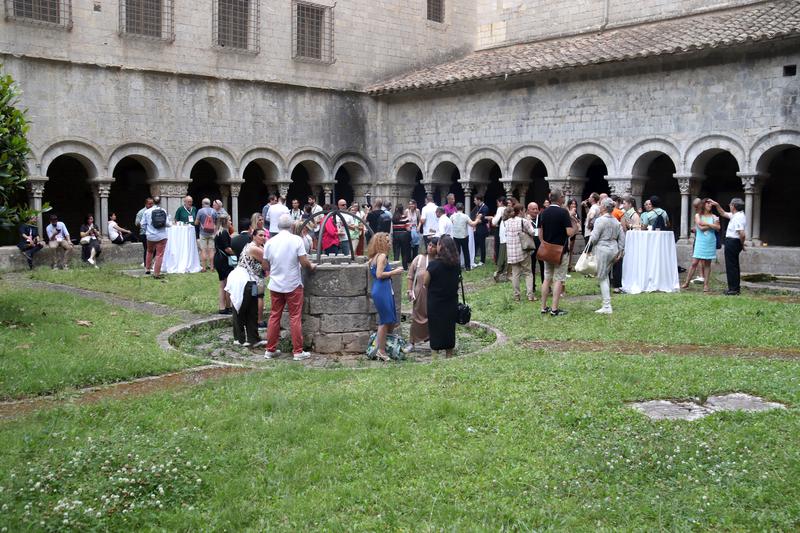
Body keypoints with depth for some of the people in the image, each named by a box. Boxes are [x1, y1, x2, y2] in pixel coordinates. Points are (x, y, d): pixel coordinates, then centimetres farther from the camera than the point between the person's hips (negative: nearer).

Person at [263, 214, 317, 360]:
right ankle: (298, 351, 4)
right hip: (293, 285, -3)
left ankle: (270, 350, 15)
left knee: (274, 316, 11)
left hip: (275, 285, 3)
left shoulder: (270, 242, 0)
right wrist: (311, 266, 7)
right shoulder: (296, 240, -11)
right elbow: (304, 262, -14)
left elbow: (266, 266, 5)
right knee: (295, 317, 2)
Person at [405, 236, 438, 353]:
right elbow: (411, 276, 5)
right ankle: (411, 343, 16)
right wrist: (409, 290, 1)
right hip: (420, 294, 1)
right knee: (417, 318, 7)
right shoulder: (419, 259, 2)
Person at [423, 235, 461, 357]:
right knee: (449, 328, 16)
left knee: (435, 330, 7)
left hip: (435, 302, -4)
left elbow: (425, 283, -8)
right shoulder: (456, 264, -4)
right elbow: (457, 280, 7)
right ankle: (449, 356, 24)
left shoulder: (433, 264, -19)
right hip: (452, 302, 4)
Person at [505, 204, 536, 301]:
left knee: (515, 273, 9)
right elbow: (532, 233, -12)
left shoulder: (507, 222, 4)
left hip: (511, 252, 4)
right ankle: (530, 294, -1)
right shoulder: (524, 221, -11)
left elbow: (506, 234, 8)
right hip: (523, 251, -4)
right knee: (528, 273, 6)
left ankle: (516, 295, 9)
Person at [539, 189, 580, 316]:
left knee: (547, 279, 12)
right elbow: (570, 233, -18)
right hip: (561, 251, -6)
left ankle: (544, 307, 14)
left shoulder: (543, 213, 5)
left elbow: (540, 234, 8)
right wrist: (577, 227, 2)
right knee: (558, 280, -2)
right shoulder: (563, 212, -13)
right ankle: (555, 309, -3)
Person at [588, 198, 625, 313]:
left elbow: (594, 237, -13)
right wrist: (620, 251, 16)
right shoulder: (616, 221, 10)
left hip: (602, 249, -7)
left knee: (602, 278, -2)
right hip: (613, 249, 7)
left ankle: (607, 306, -6)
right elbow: (622, 238, 11)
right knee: (606, 275, 19)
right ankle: (607, 302, 22)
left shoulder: (600, 220, -13)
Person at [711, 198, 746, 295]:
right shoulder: (735, 215, 11)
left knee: (731, 266, -5)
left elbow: (742, 234, -28)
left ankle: (733, 289, -2)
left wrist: (742, 244, -13)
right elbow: (723, 214, 28)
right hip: (733, 242, 11)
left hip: (732, 242, -11)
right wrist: (717, 205, 18)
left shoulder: (738, 217, -21)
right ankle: (736, 287, 24)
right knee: (734, 266, 16)